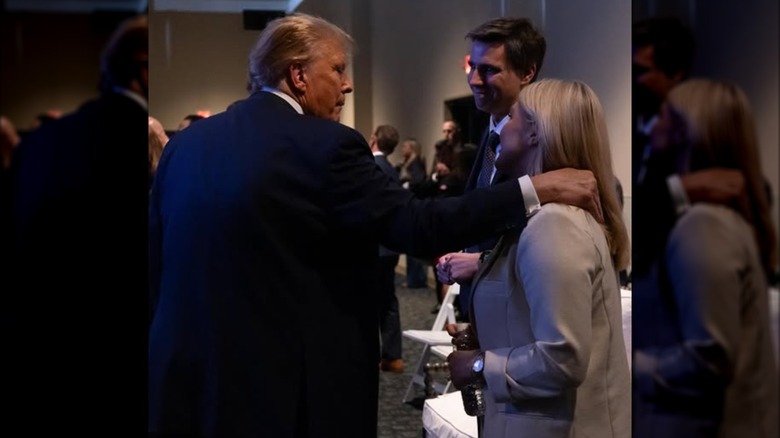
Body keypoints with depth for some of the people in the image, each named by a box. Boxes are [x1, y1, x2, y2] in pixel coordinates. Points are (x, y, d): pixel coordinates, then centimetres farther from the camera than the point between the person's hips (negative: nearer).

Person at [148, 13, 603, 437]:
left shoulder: (185, 143, 5)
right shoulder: (324, 146, -15)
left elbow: (159, 270, 10)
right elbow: (421, 226, -20)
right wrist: (536, 189, -14)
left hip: (189, 380, 7)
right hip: (290, 389, -6)